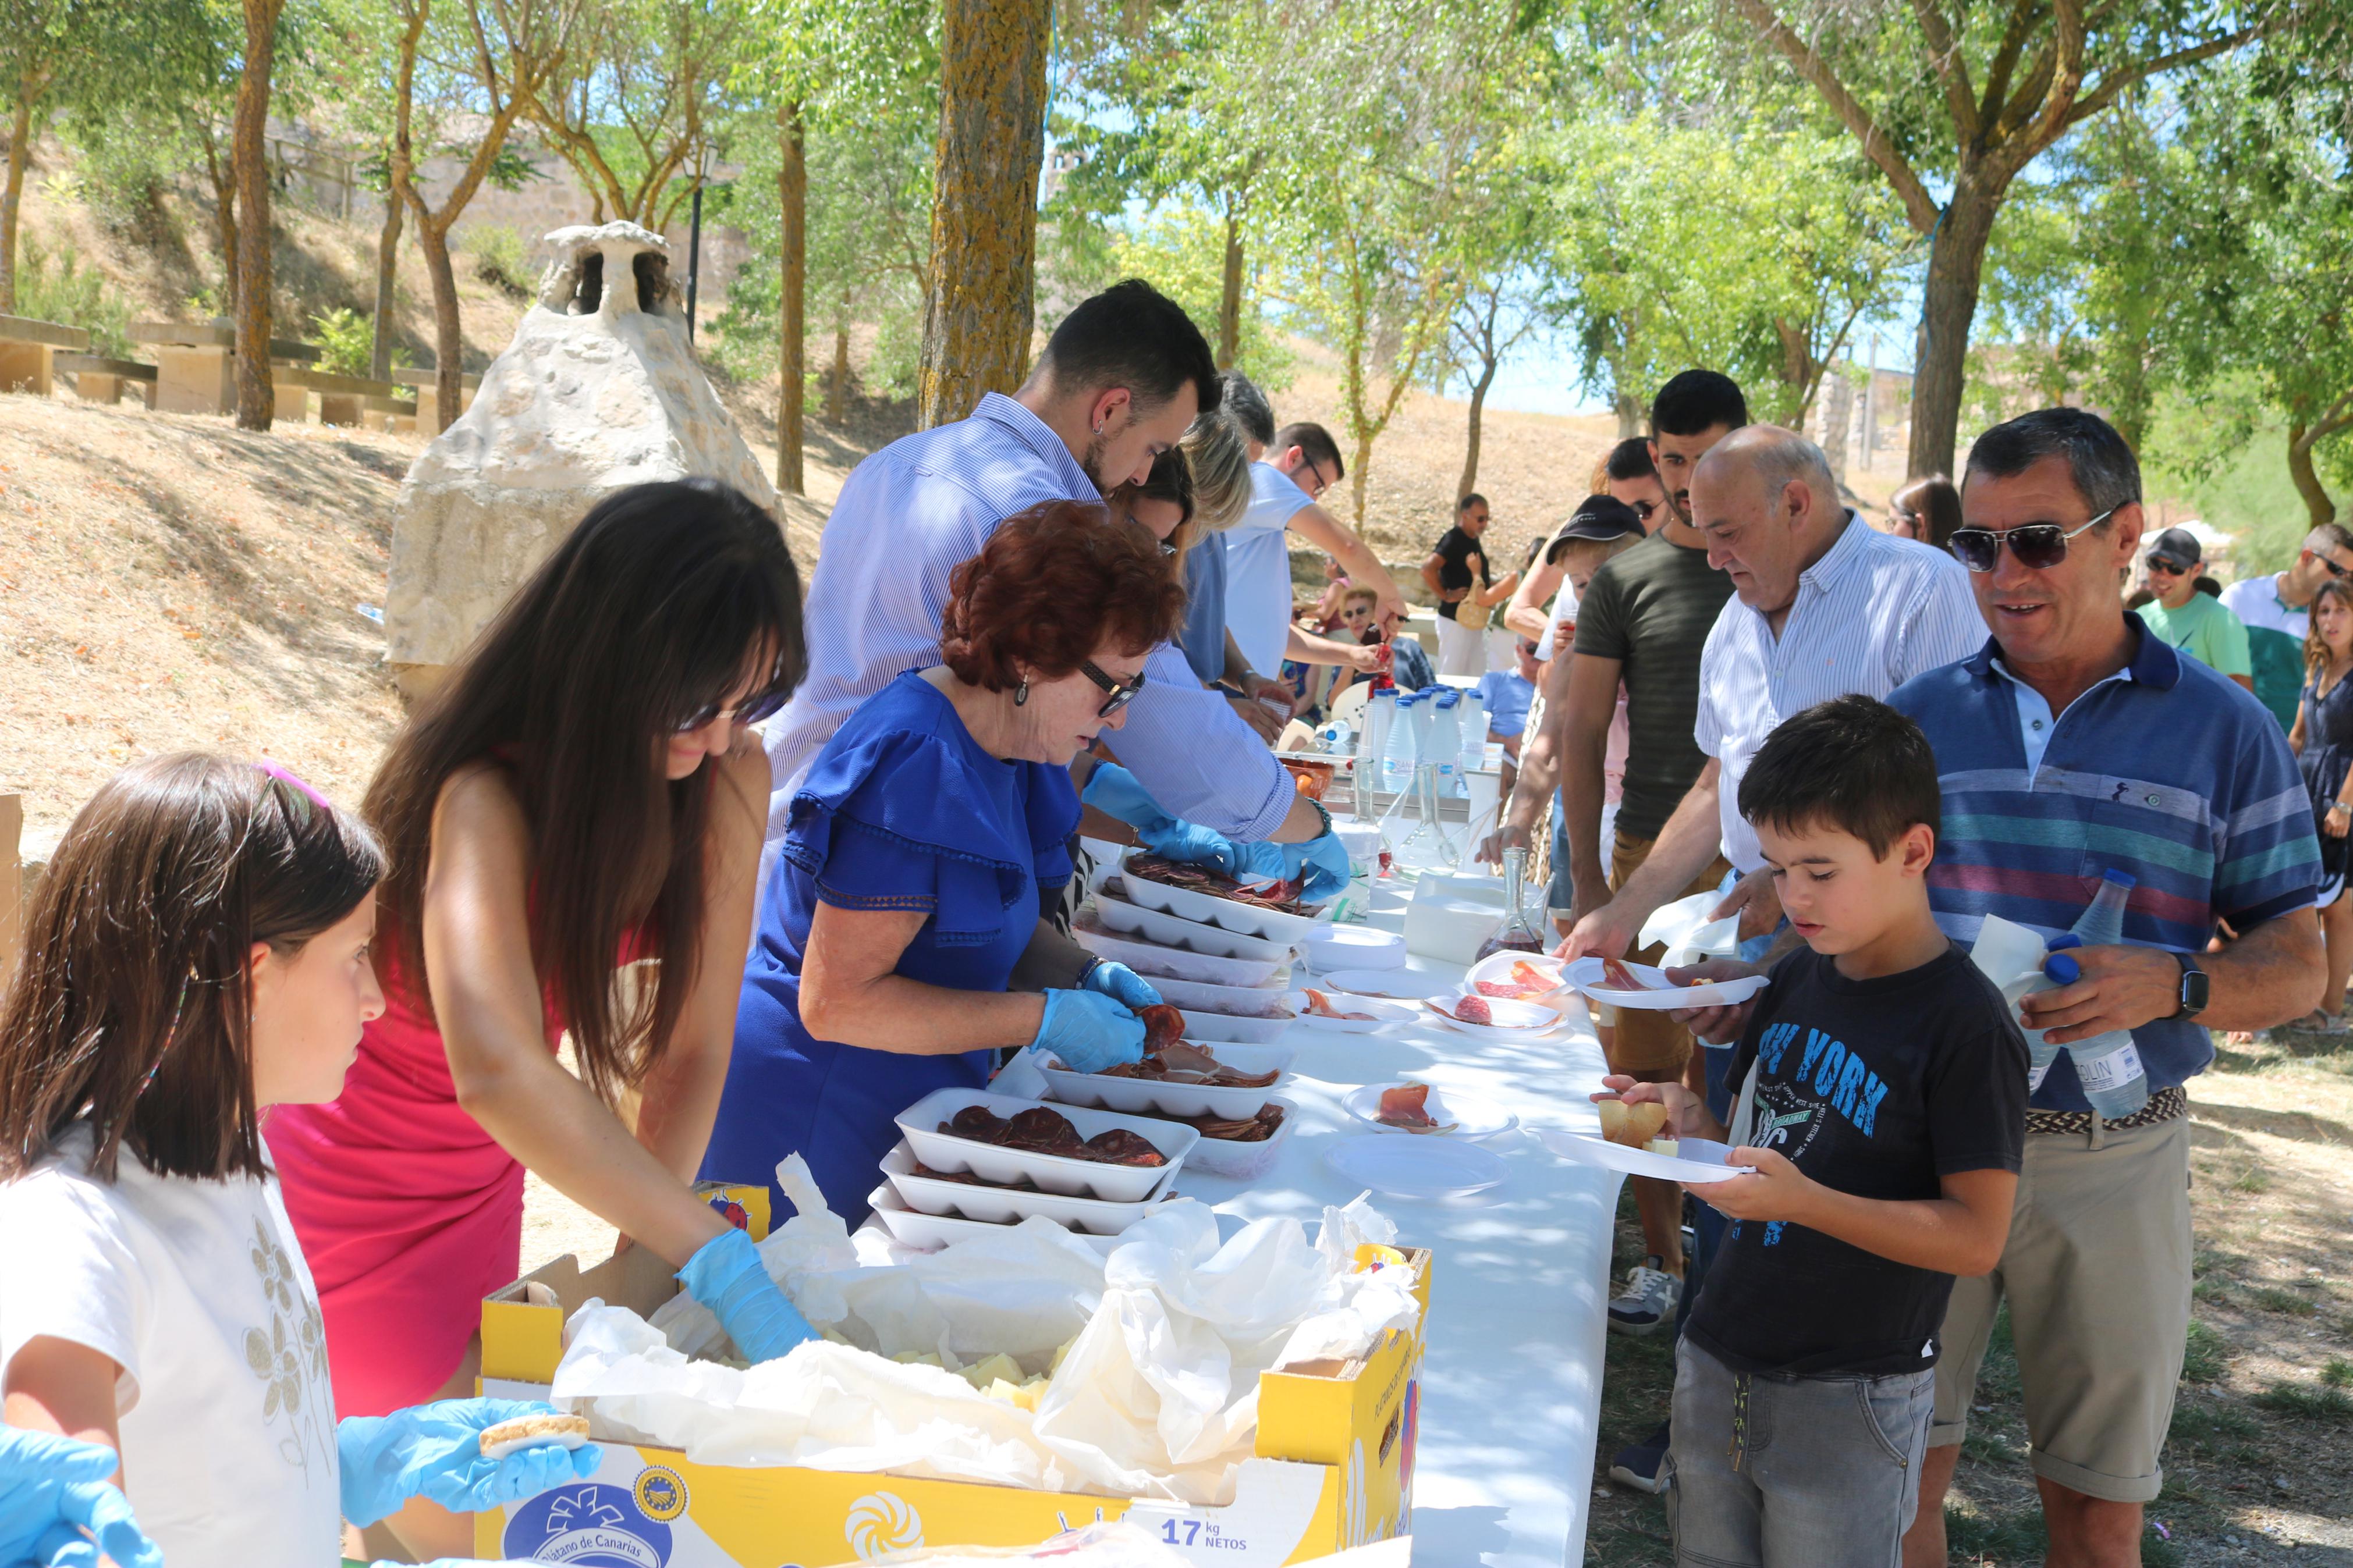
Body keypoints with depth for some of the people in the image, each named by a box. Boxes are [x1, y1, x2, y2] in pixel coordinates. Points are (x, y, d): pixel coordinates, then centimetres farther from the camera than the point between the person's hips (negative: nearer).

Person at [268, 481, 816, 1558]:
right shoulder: (485, 800, -32)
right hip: (350, 1197, -6)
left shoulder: (727, 781, -16)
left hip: (480, 1187, 6)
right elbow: (498, 1072, -48)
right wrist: (720, 1263, -50)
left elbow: (693, 1047, -12)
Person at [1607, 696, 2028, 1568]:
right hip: (1719, 1365, 7)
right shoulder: (1797, 980, 7)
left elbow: (1976, 1235, -18)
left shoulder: (1965, 1026, -15)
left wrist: (1805, 1200, -28)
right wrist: (1693, 1121, -5)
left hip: (1849, 1402, -7)